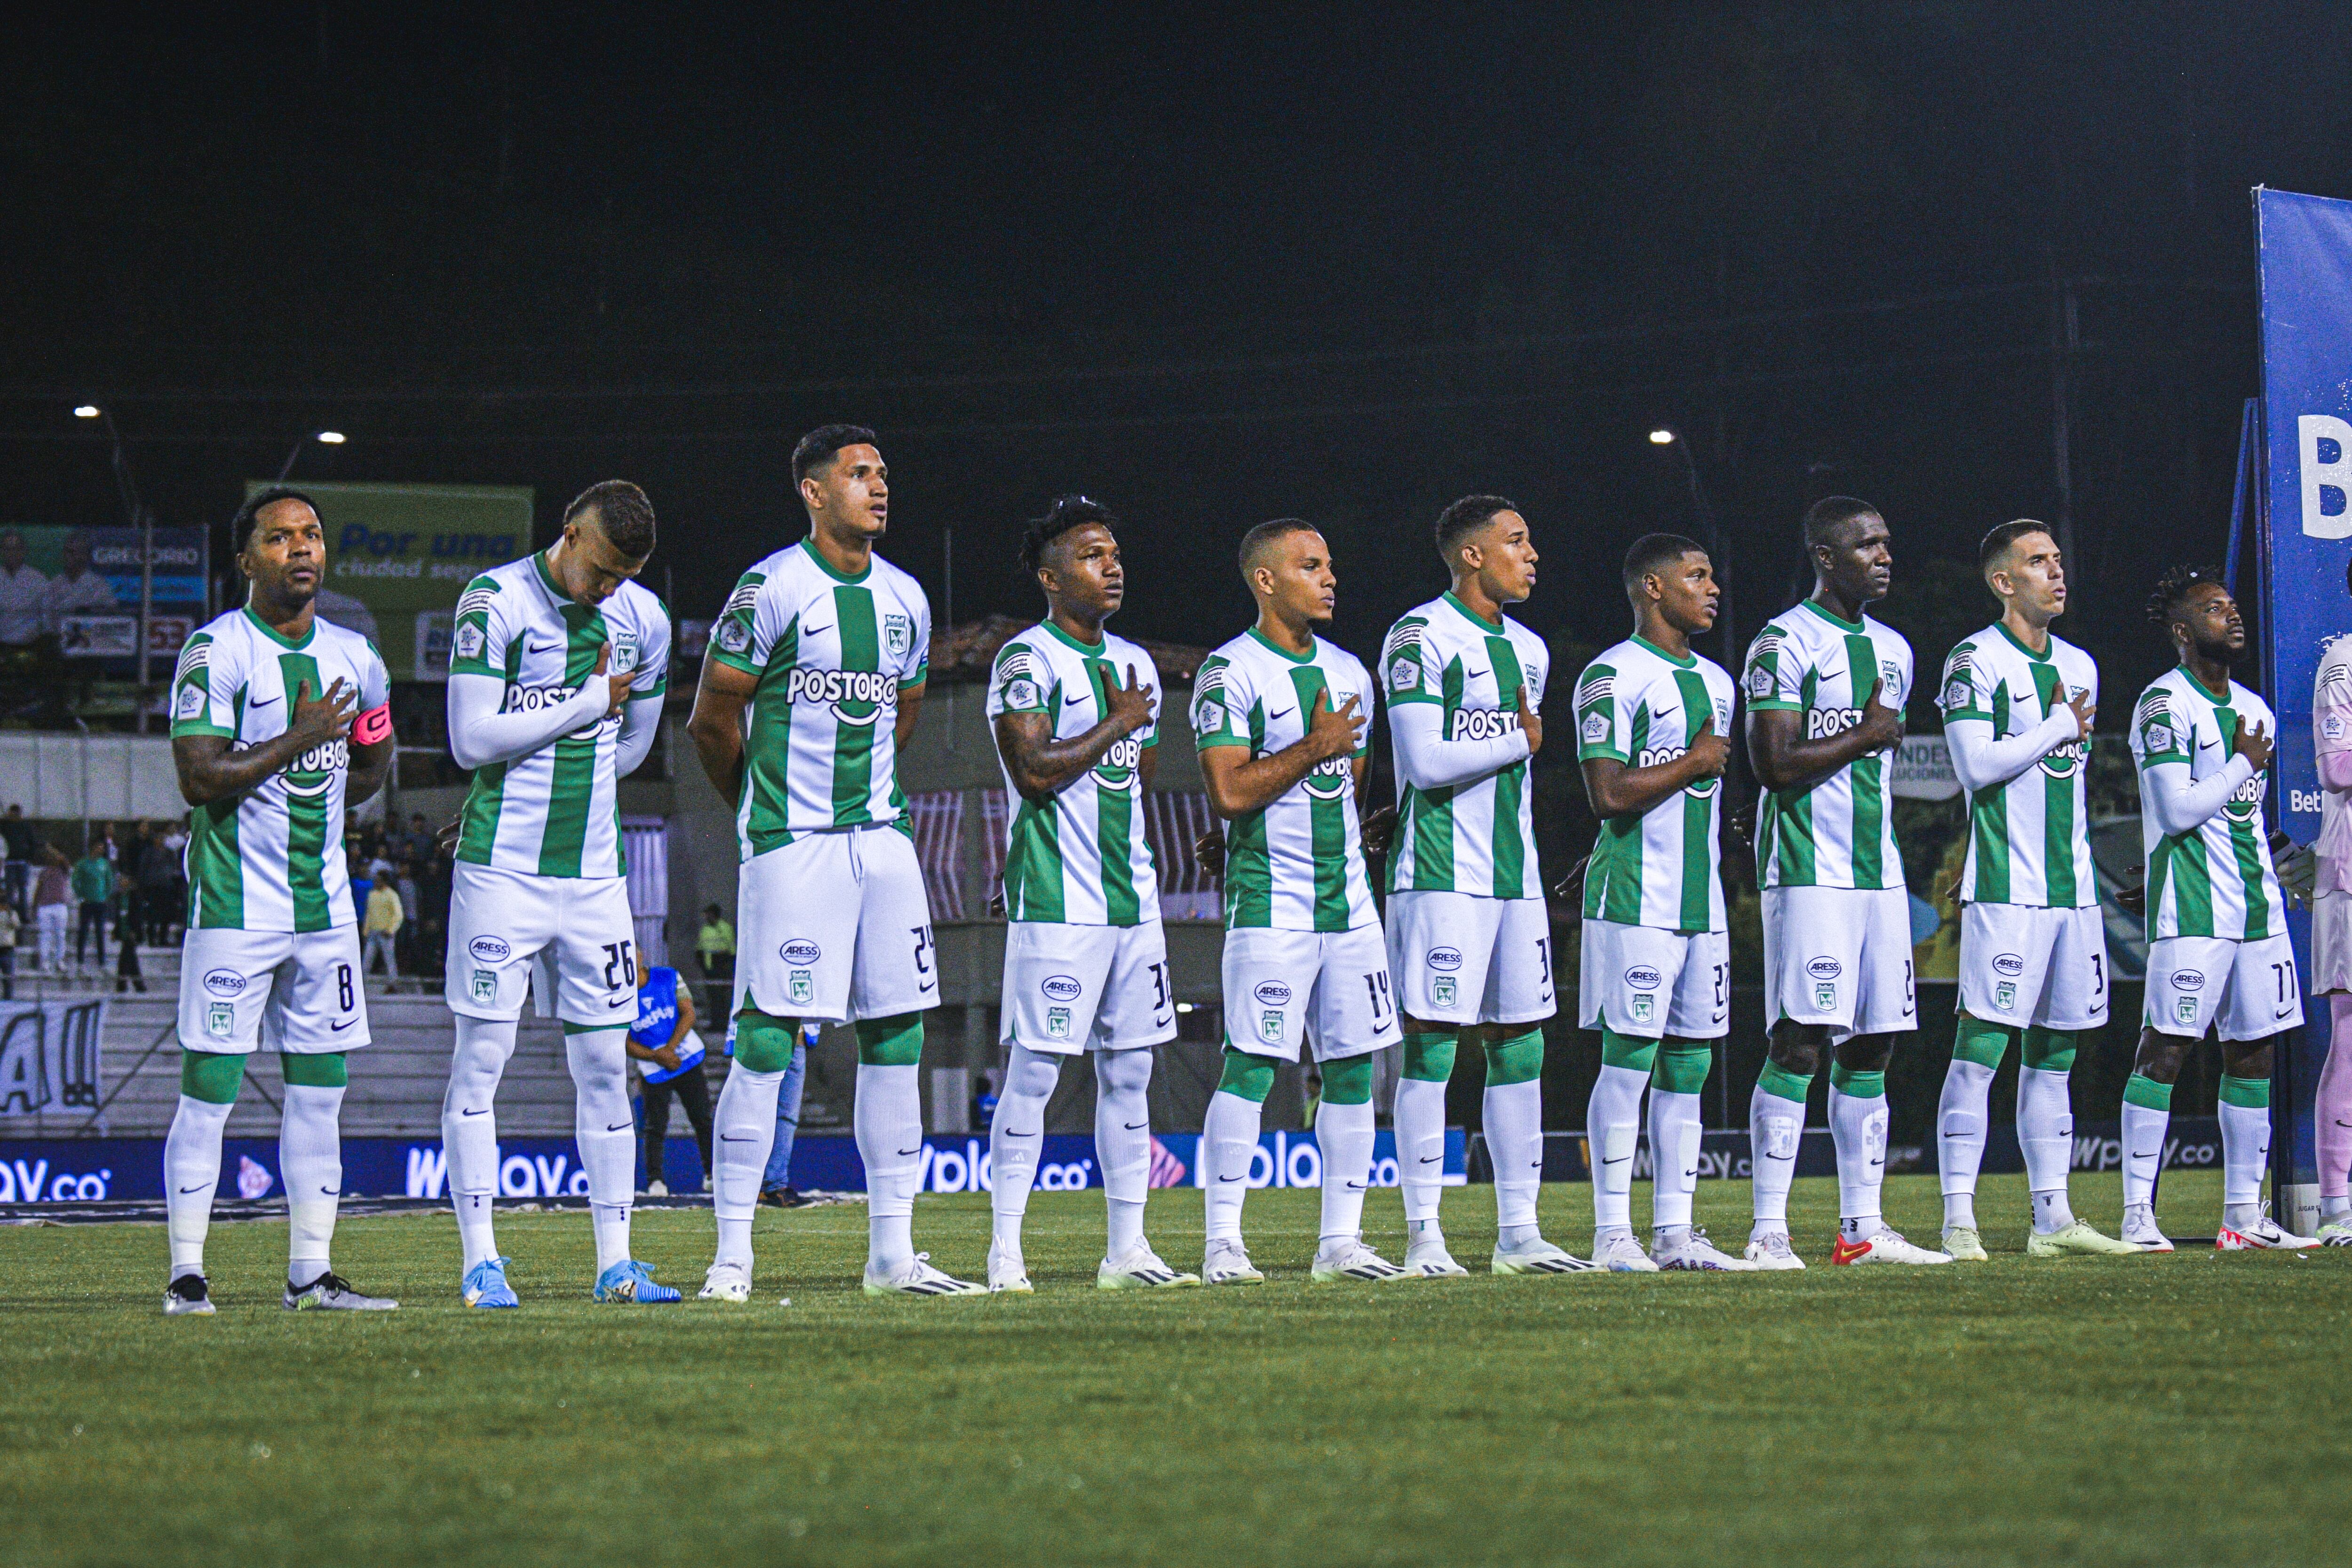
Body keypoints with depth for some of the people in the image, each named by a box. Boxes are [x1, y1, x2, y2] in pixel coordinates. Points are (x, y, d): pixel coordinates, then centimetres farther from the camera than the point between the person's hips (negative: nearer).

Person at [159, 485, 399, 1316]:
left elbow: (370, 769, 24)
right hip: (236, 904, -6)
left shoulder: (352, 658, 10)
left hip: (323, 900, 6)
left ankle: (310, 1275, 12)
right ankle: (186, 1277, -2)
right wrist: (300, 741, -17)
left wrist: (312, 804, 8)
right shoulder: (215, 653, -10)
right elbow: (199, 779, -18)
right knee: (210, 1088, -6)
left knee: (320, 1088, 7)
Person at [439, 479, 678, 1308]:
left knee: (605, 1065, 5)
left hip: (592, 874, 5)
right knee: (480, 1059, -3)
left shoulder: (642, 618, 7)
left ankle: (615, 1263, 9)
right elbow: (471, 741, -14)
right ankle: (480, 1262, 1)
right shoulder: (496, 601, -8)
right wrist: (588, 705, -9)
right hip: (501, 873, -4)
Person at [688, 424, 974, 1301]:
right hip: (792, 847, -7)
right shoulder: (774, 590, -9)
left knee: (897, 1039, 5)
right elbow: (712, 719, -2)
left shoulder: (904, 600, 10)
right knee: (765, 1044, -8)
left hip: (880, 836, 7)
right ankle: (731, 1256, -3)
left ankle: (893, 1254, 12)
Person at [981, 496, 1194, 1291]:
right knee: (1034, 1069, -7)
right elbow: (1034, 770, -18)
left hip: (1131, 892, 8)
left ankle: (1127, 1247, 12)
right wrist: (1115, 725, -10)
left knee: (1128, 1070, 8)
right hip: (1056, 897, -8)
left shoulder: (1134, 664, 16)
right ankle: (1005, 1249, -4)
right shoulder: (1026, 660, -8)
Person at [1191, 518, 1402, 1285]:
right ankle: (1223, 1241, -5)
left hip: (1346, 896, 7)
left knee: (1354, 1064, 5)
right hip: (1270, 898, -7)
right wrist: (1315, 748, -13)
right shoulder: (1231, 674, -7)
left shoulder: (1348, 672, 15)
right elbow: (1229, 792, -15)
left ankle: (1341, 1238, 11)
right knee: (1251, 1064, -9)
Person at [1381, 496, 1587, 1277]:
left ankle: (1518, 1232, 12)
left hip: (1514, 876, 8)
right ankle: (1423, 1236, -5)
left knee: (1519, 1046, 7)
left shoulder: (1527, 649, 17)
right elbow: (1427, 761, -17)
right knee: (1431, 1045, -7)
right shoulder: (1421, 640, -9)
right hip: (1442, 878, -8)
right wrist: (1521, 740, -6)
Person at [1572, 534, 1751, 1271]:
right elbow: (1609, 795, -16)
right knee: (1629, 1059, -7)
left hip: (1701, 899, 8)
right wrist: (1694, 763, -10)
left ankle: (1674, 1231, 10)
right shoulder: (1615, 677, -9)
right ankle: (1612, 1233, -4)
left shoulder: (1715, 681, 17)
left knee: (1688, 1064, 7)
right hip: (1635, 899, -8)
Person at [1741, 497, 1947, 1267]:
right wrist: (1864, 739, -8)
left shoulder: (1892, 649, 17)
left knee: (1870, 1047, 8)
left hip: (1878, 873, 8)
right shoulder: (1786, 642, -8)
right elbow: (1775, 764, -15)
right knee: (1799, 1043, -11)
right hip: (1809, 871, -8)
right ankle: (1769, 1229, -10)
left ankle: (1862, 1226, 12)